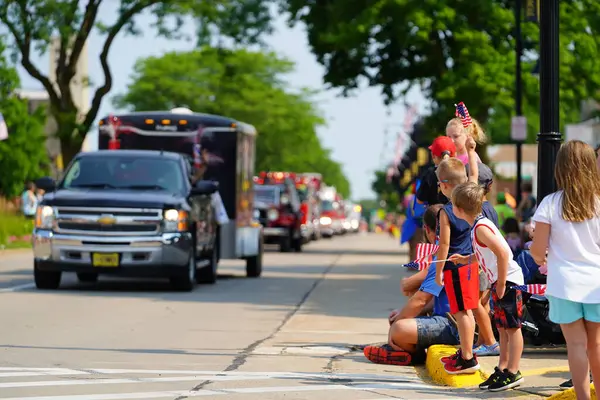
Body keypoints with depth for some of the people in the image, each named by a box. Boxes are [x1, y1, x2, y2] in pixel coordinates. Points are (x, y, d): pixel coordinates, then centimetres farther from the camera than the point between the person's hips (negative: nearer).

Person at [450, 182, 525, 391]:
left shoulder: (481, 228, -19)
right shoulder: (479, 225, 11)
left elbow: (503, 253, -26)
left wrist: (501, 284, -22)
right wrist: (465, 259, 23)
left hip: (508, 281, -10)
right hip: (499, 282, 10)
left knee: (512, 327, -4)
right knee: (502, 327, 14)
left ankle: (513, 373, 0)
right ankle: (502, 369, 20)